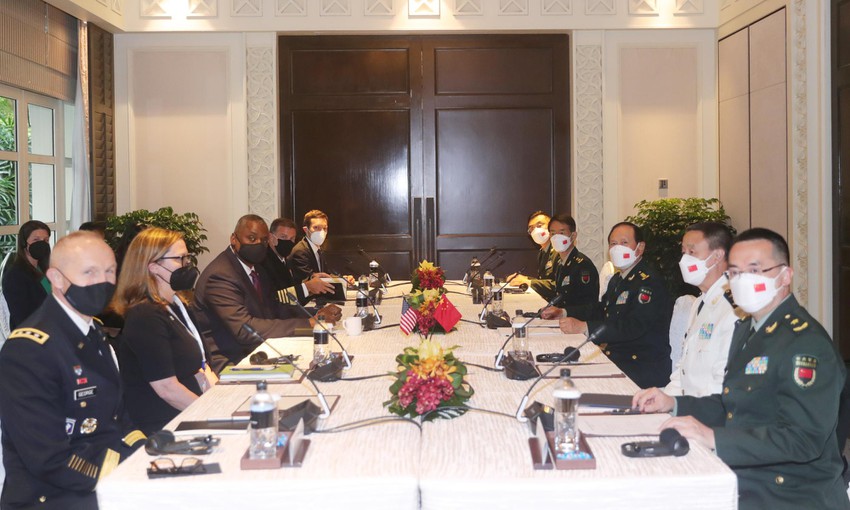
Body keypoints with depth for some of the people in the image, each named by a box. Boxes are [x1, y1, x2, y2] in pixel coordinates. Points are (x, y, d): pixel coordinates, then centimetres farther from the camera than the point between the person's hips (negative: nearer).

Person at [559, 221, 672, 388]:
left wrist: (584, 327, -30)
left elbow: (632, 327, -26)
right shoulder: (617, 280, 18)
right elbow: (601, 311, 23)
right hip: (614, 357, 9)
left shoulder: (649, 282, -15)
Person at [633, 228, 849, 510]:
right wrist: (673, 404, 4)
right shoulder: (746, 328, 12)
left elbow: (802, 438, -27)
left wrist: (714, 437, -33)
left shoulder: (807, 343, -18)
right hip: (742, 479, 8)